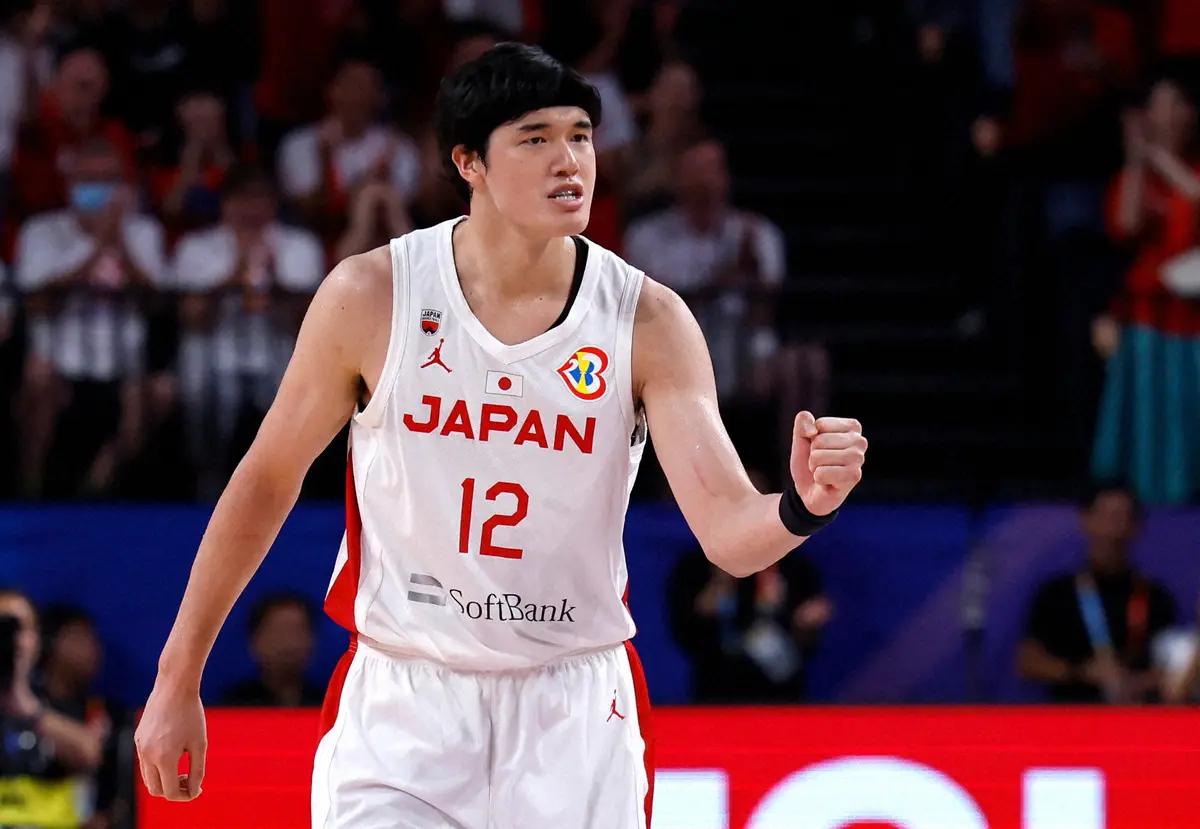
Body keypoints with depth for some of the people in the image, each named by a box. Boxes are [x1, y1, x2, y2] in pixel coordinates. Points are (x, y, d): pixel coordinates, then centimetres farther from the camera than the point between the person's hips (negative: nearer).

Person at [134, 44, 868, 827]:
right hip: (398, 703, -1)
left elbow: (730, 533, -15)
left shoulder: (649, 321, -9)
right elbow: (267, 479, 3)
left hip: (574, 709, 1)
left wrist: (800, 505, -39)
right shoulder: (372, 295, -9)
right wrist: (177, 681, 6)